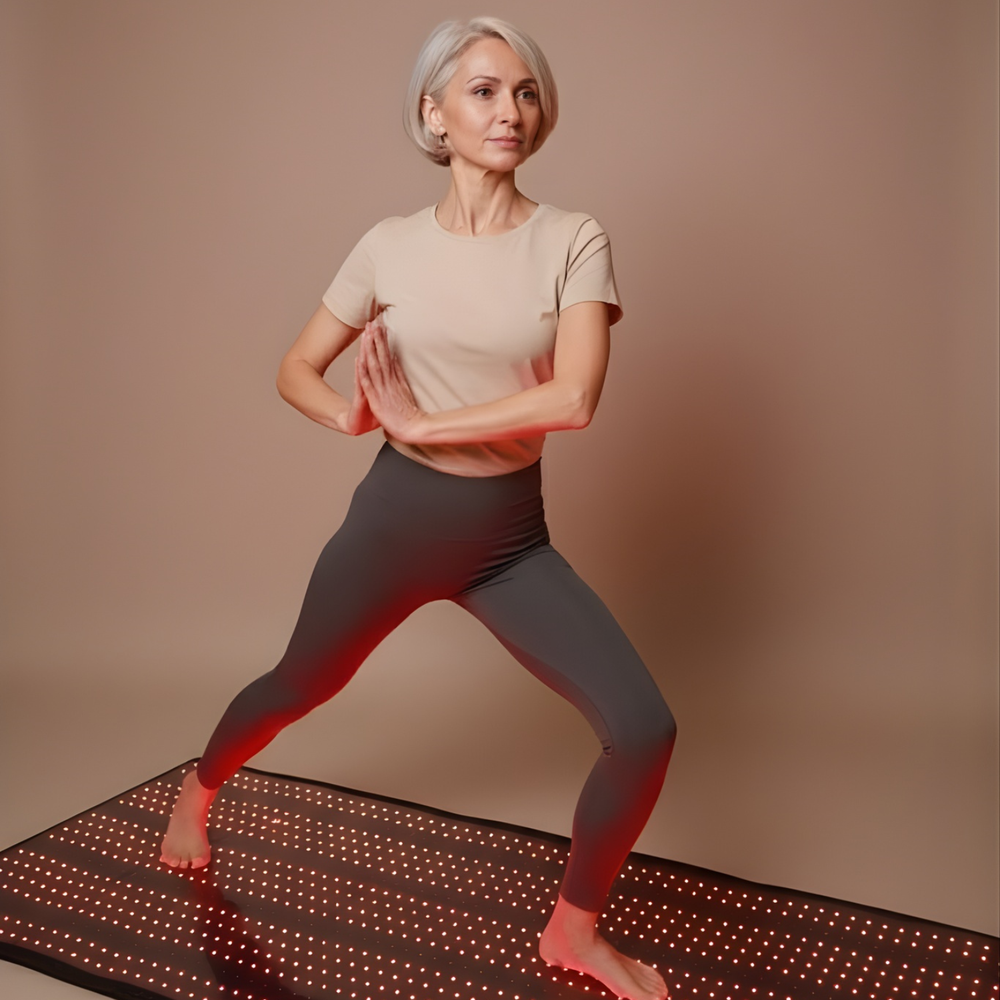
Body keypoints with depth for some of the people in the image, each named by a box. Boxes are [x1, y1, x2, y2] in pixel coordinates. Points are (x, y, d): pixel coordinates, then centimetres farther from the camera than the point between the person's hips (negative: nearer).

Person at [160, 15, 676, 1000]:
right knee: (300, 686, 20)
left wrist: (423, 421, -17)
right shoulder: (390, 246, -3)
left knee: (643, 730, -11)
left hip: (512, 533, 0)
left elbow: (574, 397, -20)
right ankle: (197, 788, 55)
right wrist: (352, 413, -18)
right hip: (396, 514, 0)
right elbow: (296, 369, 4)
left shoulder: (574, 241, -7)